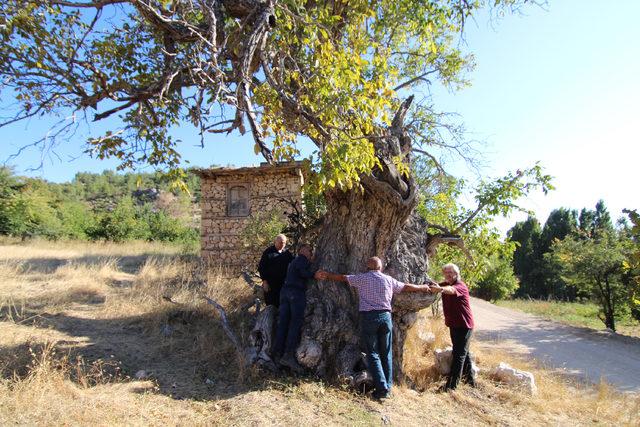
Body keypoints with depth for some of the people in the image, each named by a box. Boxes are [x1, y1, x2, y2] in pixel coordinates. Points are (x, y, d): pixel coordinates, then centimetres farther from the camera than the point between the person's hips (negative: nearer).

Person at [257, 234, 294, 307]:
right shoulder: (268, 252, -2)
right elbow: (261, 267, -2)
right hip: (270, 285, -3)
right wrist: (265, 282, -7)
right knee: (271, 306, 0)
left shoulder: (287, 253, 7)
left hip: (283, 284, 3)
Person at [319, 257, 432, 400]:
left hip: (368, 317, -2)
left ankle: (382, 388, -4)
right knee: (386, 354, 11)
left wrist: (327, 275, 26)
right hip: (385, 316, 3)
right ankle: (387, 387, 14)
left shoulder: (362, 278, 3)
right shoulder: (389, 280, 10)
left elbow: (342, 278, 11)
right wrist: (423, 288, 38)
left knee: (373, 354, 2)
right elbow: (406, 287, 21)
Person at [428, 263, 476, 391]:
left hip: (464, 325, -9)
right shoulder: (445, 285, 8)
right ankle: (470, 379, 37)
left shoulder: (461, 286, -20)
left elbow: (452, 290, -42)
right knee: (464, 352, 21)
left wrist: (440, 289, -61)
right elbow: (433, 287, -4)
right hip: (454, 324, 9)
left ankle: (451, 385, -8)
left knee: (459, 354, -8)